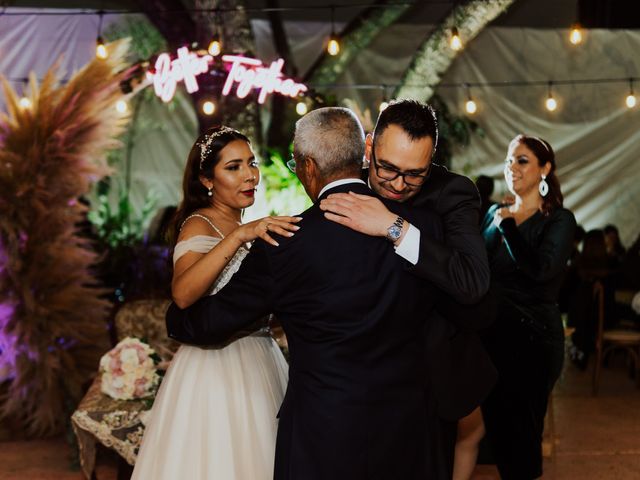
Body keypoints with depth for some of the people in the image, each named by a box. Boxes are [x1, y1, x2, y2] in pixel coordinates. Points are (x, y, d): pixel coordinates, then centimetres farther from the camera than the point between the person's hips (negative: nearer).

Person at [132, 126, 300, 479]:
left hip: (258, 364, 8)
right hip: (217, 368, -8)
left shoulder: (247, 228, 14)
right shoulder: (199, 225, -11)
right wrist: (239, 236, -36)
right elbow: (183, 294, -31)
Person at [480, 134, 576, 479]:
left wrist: (507, 224, -16)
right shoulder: (494, 214, 9)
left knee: (521, 432, 3)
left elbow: (539, 269, -24)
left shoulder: (558, 220, -7)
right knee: (495, 426, 11)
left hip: (530, 338, -5)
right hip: (491, 334, 5)